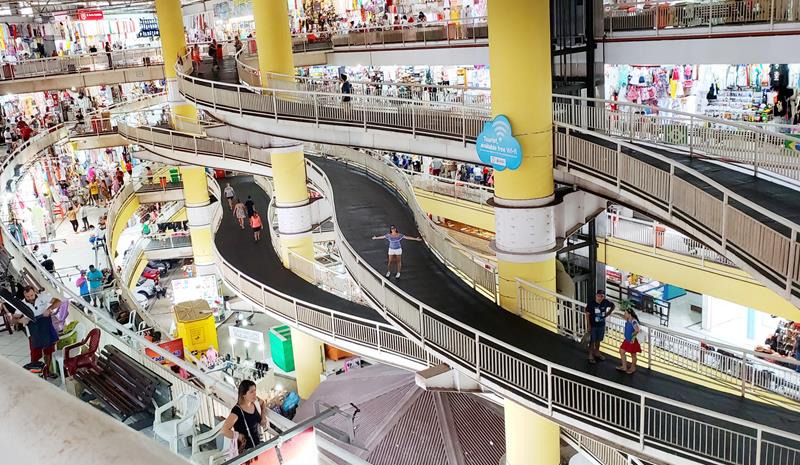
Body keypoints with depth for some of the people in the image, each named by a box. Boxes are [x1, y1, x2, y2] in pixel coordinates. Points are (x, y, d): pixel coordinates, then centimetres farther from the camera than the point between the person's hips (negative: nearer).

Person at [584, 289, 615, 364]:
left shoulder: (606, 302, -10)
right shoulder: (591, 304, -20)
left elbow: (613, 306, 11)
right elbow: (587, 315, -14)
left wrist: (608, 313, 3)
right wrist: (588, 326, -15)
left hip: (601, 325, 4)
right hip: (593, 325, -4)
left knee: (598, 340, 19)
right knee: (592, 341, 4)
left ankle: (597, 353, 38)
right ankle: (591, 356, 15)